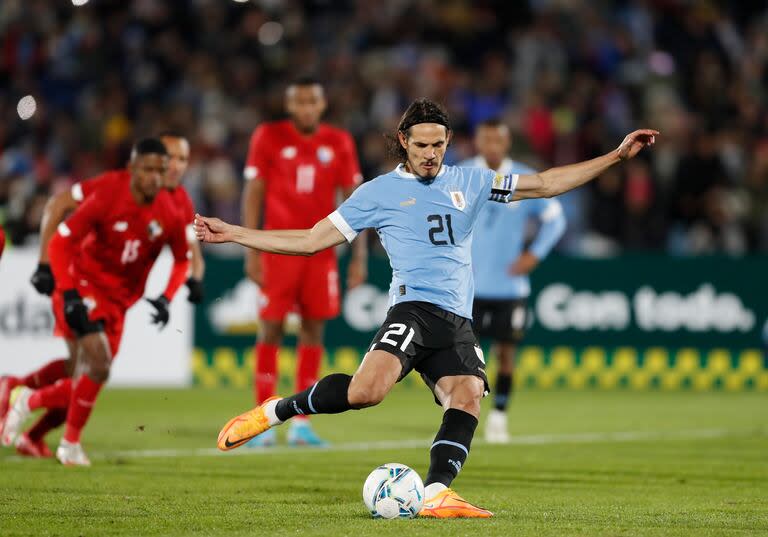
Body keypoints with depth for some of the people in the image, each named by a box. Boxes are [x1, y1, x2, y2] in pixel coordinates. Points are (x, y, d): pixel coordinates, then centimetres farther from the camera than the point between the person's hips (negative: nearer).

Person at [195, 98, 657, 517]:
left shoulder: (468, 183, 19)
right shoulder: (379, 193, 9)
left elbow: (545, 184, 20)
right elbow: (310, 241, 11)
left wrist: (617, 156, 14)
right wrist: (232, 234, 6)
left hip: (458, 322, 4)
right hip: (414, 308, -4)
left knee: (468, 397, -22)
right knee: (368, 389, -29)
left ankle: (436, 493, -29)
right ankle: (273, 411, -10)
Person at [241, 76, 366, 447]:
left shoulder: (339, 144, 5)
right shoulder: (268, 137, -1)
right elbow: (253, 194, 0)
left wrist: (359, 256, 3)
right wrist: (251, 252, -6)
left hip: (320, 251, 2)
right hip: (278, 248, -2)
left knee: (313, 330, 2)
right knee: (271, 330, -3)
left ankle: (301, 424, 6)